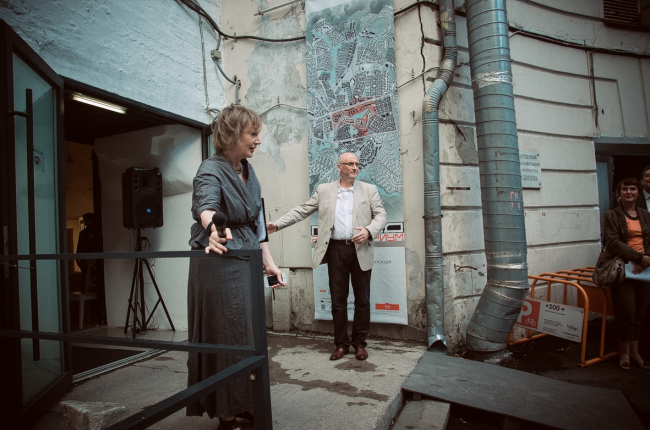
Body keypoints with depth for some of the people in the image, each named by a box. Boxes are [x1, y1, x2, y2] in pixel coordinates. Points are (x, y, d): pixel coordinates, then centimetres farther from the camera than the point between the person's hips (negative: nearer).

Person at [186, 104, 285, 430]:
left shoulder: (249, 172, 9)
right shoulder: (211, 170, -13)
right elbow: (205, 205, -35)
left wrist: (268, 261, 10)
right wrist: (213, 229, -57)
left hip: (247, 263, 8)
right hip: (219, 265, -8)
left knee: (248, 336, 16)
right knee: (225, 338, 1)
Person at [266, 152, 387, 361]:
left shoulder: (369, 190, 7)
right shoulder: (324, 190, 8)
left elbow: (381, 215, 2)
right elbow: (302, 210, 5)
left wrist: (369, 231, -17)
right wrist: (277, 224, -4)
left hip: (360, 250, 0)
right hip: (336, 250, 0)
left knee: (362, 299, 7)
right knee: (338, 299, 7)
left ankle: (360, 343, 22)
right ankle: (341, 343, 21)